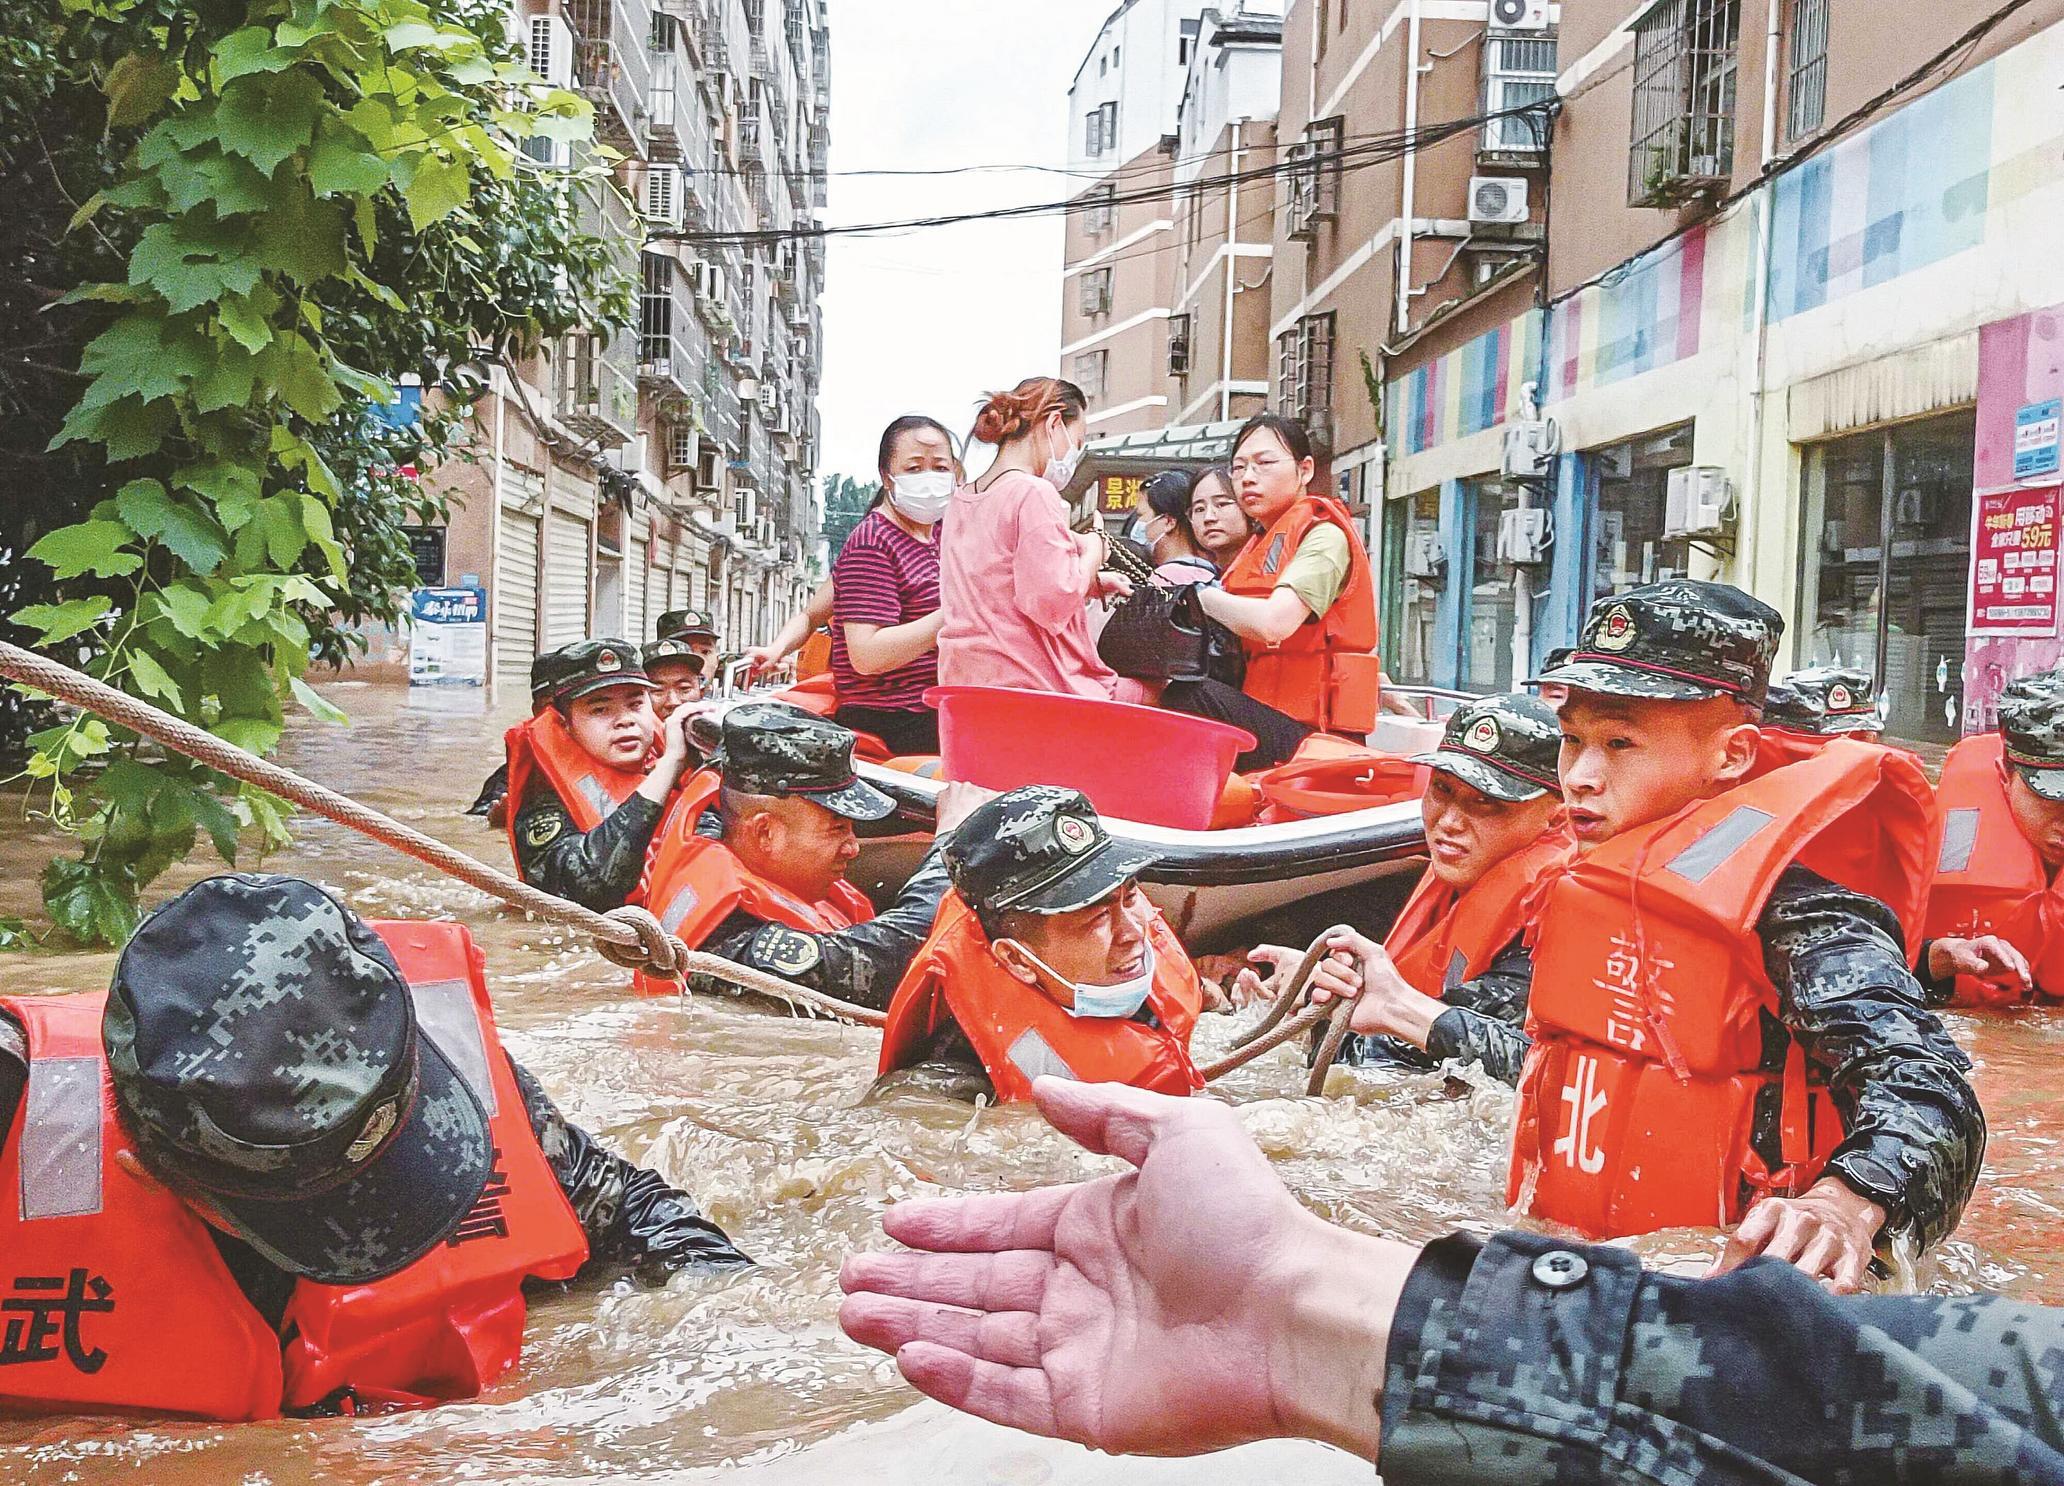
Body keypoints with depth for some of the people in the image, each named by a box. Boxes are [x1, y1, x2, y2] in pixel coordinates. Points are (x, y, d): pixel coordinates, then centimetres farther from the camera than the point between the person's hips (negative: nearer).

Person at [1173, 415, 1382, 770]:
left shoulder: (1324, 535, -4)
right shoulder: (1261, 545, 24)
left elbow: (1272, 623, -23)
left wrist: (1198, 594, -7)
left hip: (1311, 734, -9)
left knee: (1195, 695, -31)